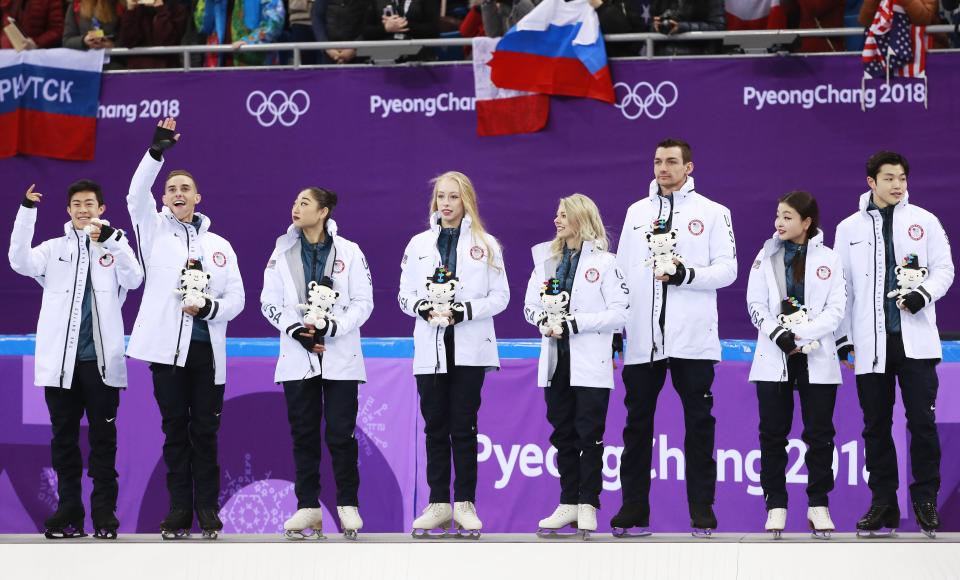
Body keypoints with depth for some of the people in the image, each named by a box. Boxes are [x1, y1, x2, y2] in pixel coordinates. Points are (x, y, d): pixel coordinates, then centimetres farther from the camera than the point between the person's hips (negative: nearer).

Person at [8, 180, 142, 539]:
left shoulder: (115, 246, 9)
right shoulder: (54, 249, 12)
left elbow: (134, 279, -9)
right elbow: (20, 261, -6)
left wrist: (111, 239, -21)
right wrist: (27, 211, -14)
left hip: (100, 358, -2)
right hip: (60, 358, 2)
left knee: (103, 436, 0)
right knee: (64, 436, 4)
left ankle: (104, 513, 3)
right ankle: (69, 512, 9)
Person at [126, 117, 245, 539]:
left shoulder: (219, 246, 14)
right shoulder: (155, 231, 9)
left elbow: (236, 299, 11)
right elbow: (137, 196, -9)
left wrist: (209, 307, -10)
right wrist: (156, 152, -20)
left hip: (207, 349, 1)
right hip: (168, 346, -1)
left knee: (205, 430, 2)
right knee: (175, 429, 1)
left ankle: (208, 508, 6)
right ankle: (180, 509, 5)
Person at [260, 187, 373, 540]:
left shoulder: (348, 252, 0)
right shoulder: (283, 252, 7)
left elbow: (363, 302, -2)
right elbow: (270, 303, 4)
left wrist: (333, 327, -16)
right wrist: (295, 329, -12)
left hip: (340, 356, -2)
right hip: (298, 355, 2)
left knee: (341, 432, -4)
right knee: (303, 433, 3)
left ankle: (347, 505, 4)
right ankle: (308, 507, 9)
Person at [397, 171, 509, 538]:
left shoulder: (486, 245, 5)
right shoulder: (419, 244, 11)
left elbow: (500, 297, 1)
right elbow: (405, 296, 10)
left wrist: (465, 310, -14)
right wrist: (424, 308, -12)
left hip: (470, 349, -2)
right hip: (431, 348, 2)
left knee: (463, 426, -3)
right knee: (435, 426, 3)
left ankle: (465, 503, 2)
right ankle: (438, 504, 8)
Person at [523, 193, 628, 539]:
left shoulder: (604, 262, -3)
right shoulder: (547, 258, 13)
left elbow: (619, 313, -9)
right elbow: (531, 306, 15)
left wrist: (574, 322, -16)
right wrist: (545, 322, -8)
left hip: (590, 363, -5)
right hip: (557, 360, 5)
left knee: (589, 434, -4)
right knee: (563, 433, 7)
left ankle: (588, 505, -1)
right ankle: (568, 503, 13)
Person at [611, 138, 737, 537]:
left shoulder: (712, 212, 4)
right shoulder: (636, 212, 15)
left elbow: (727, 269, -2)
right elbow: (622, 269, 16)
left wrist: (687, 275, -18)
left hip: (692, 337, -3)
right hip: (642, 337, 3)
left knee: (698, 422, -1)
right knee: (637, 421, 5)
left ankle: (702, 509, 3)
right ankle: (634, 507, 11)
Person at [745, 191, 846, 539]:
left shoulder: (828, 259, 4)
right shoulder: (767, 257, 8)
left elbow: (836, 309, -3)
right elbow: (756, 305, 2)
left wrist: (801, 335, -14)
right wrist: (779, 334, -14)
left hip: (816, 357, -1)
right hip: (774, 356, 1)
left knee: (819, 432, -1)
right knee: (773, 433, 0)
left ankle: (818, 504, 8)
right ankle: (776, 506, 5)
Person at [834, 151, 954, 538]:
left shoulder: (924, 221, 6)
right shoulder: (849, 228, 9)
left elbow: (944, 269, 6)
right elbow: (842, 286, 11)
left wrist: (924, 293, -14)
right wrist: (842, 338, 7)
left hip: (915, 340, -1)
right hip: (871, 342, 1)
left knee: (922, 421, -5)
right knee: (876, 425, 4)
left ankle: (925, 501, 2)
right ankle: (883, 503, 10)